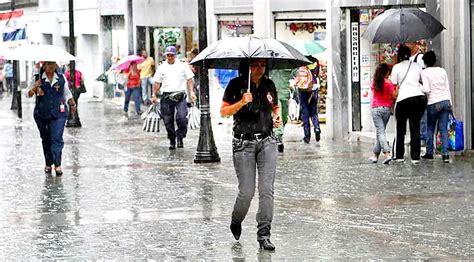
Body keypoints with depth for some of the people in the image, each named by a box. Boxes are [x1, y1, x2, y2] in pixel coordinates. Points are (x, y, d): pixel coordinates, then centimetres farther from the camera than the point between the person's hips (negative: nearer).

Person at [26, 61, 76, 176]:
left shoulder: (61, 78, 6)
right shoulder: (37, 79, 1)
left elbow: (67, 93, 22)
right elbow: (28, 94, 1)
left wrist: (72, 104, 25)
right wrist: (35, 87, -16)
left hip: (58, 114, -1)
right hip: (42, 115, 1)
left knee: (57, 139, -11)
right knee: (46, 140, 9)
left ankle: (57, 165, -16)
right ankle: (48, 164, 20)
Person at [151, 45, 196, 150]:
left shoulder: (182, 66, 7)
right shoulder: (162, 68, 10)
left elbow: (189, 79, 8)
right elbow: (157, 83, 15)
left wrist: (191, 92, -1)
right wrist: (154, 95, 10)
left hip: (180, 95, -2)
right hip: (166, 97, 2)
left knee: (182, 117, -17)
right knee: (168, 120, 4)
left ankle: (180, 137, -1)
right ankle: (172, 140, 17)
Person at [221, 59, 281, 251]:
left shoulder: (269, 85, 9)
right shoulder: (236, 85, -4)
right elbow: (223, 112, -6)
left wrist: (277, 117, 3)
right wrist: (241, 102, -21)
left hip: (267, 141, 3)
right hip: (244, 143, -3)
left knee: (267, 190, -6)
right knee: (247, 192, -4)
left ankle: (264, 235, -1)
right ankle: (236, 223, 25)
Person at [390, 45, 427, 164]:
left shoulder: (397, 67, 5)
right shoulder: (417, 66, 16)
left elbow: (395, 87, 2)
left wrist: (395, 96, 9)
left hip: (404, 99, -3)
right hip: (420, 97, 3)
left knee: (400, 129, 9)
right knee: (415, 128, 4)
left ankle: (399, 156, 10)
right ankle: (415, 157, -1)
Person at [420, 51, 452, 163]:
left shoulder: (424, 72, -5)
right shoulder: (442, 71, 8)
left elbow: (426, 89, -15)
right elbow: (448, 88, 11)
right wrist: (449, 104, 16)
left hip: (433, 103, -3)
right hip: (445, 101, 3)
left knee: (430, 129, 13)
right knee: (444, 129, 1)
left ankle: (429, 153, 18)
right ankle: (445, 154, -7)